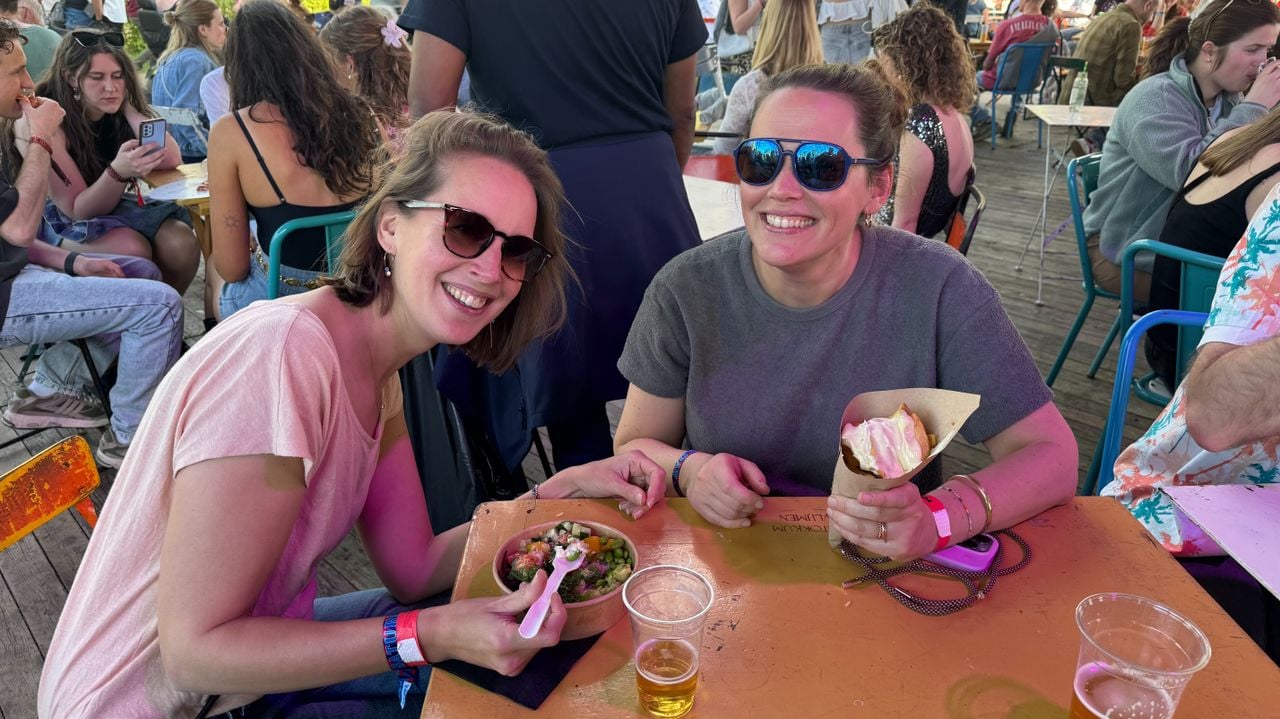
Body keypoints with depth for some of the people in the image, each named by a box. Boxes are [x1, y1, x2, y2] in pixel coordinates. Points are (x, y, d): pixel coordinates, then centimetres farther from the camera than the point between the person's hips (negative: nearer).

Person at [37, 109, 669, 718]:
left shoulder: (375, 371, -3)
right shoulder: (281, 356, -30)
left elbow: (412, 569, -2)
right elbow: (195, 649, -26)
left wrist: (558, 492, -13)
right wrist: (431, 636, -31)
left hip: (248, 653, 7)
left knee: (523, 647, 7)